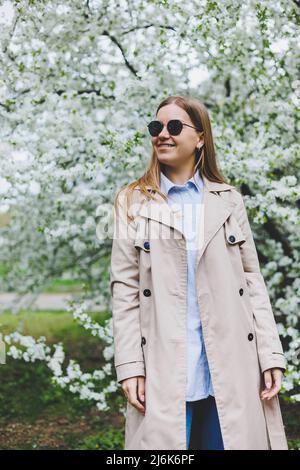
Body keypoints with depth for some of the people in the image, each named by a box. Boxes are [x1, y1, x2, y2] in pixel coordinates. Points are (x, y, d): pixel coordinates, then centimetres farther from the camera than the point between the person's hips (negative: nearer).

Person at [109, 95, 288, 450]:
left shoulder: (228, 200, 9)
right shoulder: (133, 202, 6)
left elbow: (252, 280, 7)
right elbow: (124, 289, 1)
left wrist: (271, 355, -1)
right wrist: (130, 366, -6)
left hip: (230, 371, 2)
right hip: (164, 372, -1)